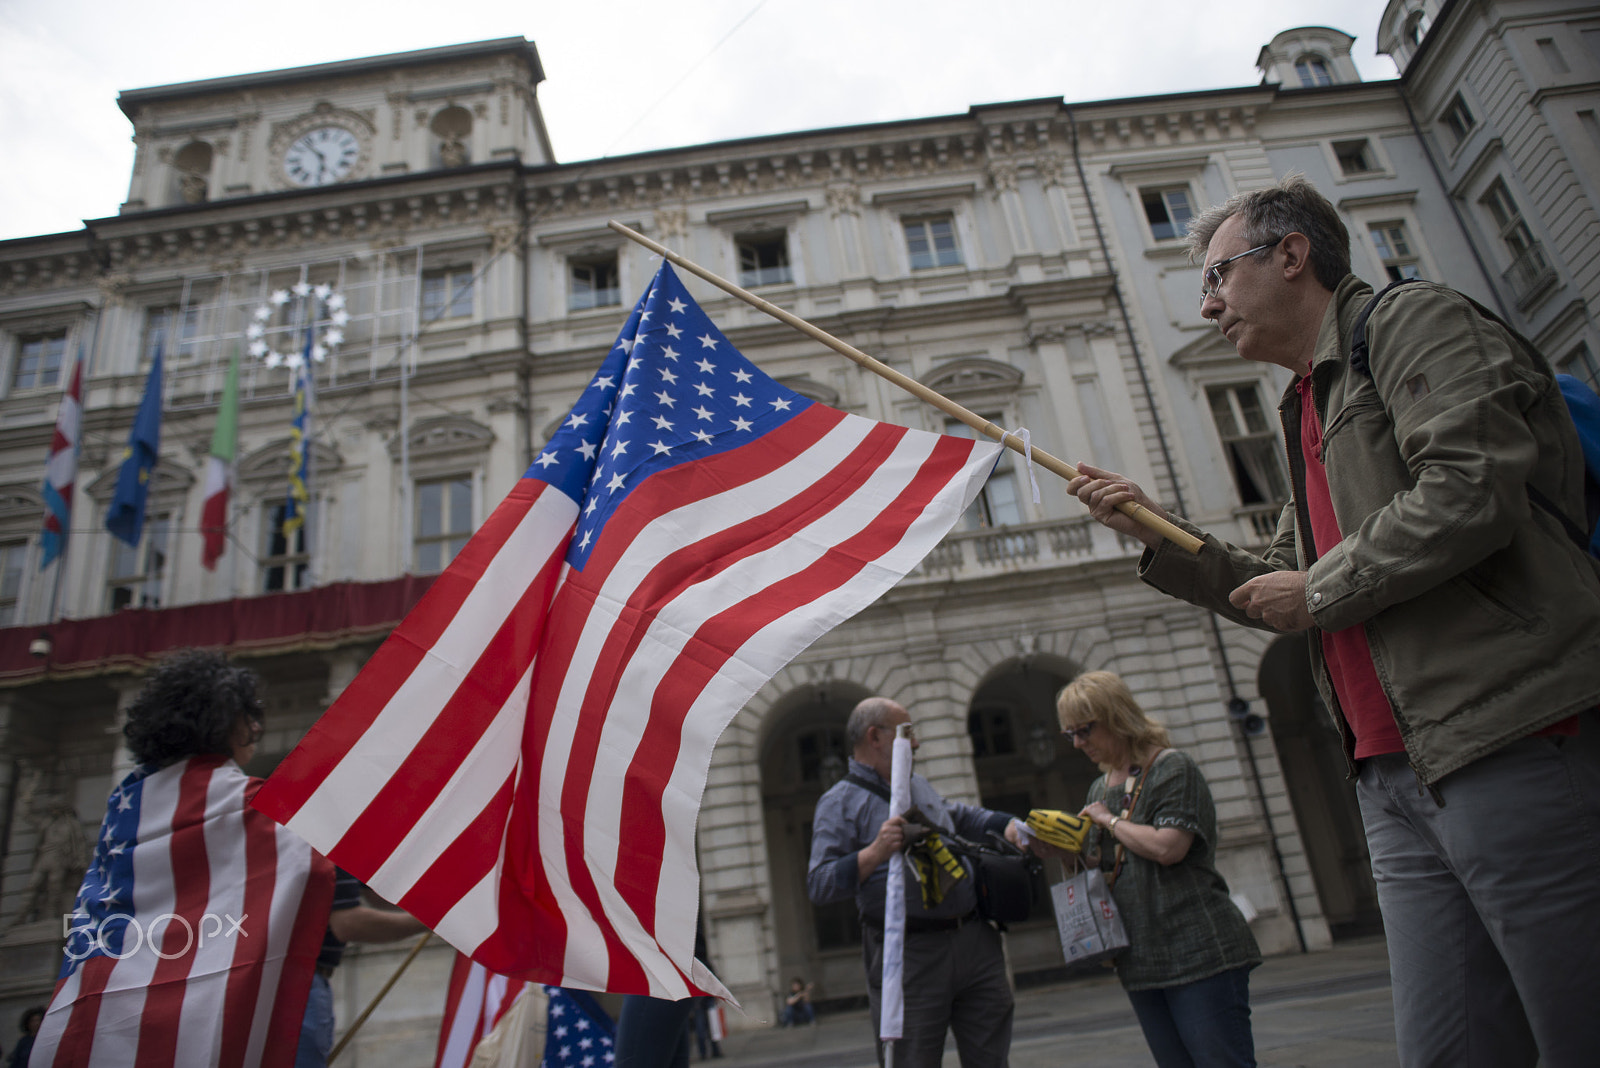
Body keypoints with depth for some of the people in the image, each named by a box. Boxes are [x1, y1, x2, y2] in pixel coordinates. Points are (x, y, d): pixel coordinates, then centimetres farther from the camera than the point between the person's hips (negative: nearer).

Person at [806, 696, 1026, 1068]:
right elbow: (819, 885, -13)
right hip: (909, 954, -6)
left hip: (976, 940, 7)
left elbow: (960, 815, 38)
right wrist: (874, 853, -25)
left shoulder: (918, 786, 19)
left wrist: (1006, 825, 22)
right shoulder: (840, 802, -5)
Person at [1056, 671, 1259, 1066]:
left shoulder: (1173, 768, -8)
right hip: (1140, 962, 7)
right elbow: (1099, 868, 18)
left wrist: (1110, 820, -8)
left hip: (1198, 951, -7)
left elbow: (1167, 847, -22)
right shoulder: (1100, 789, 14)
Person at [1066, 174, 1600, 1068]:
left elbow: (1472, 491, -18)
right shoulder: (1314, 407, 25)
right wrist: (1156, 534, 17)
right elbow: (1286, 592, 26)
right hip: (1399, 774, 8)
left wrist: (1320, 591, -7)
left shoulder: (1413, 319, 0)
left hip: (1515, 747, -8)